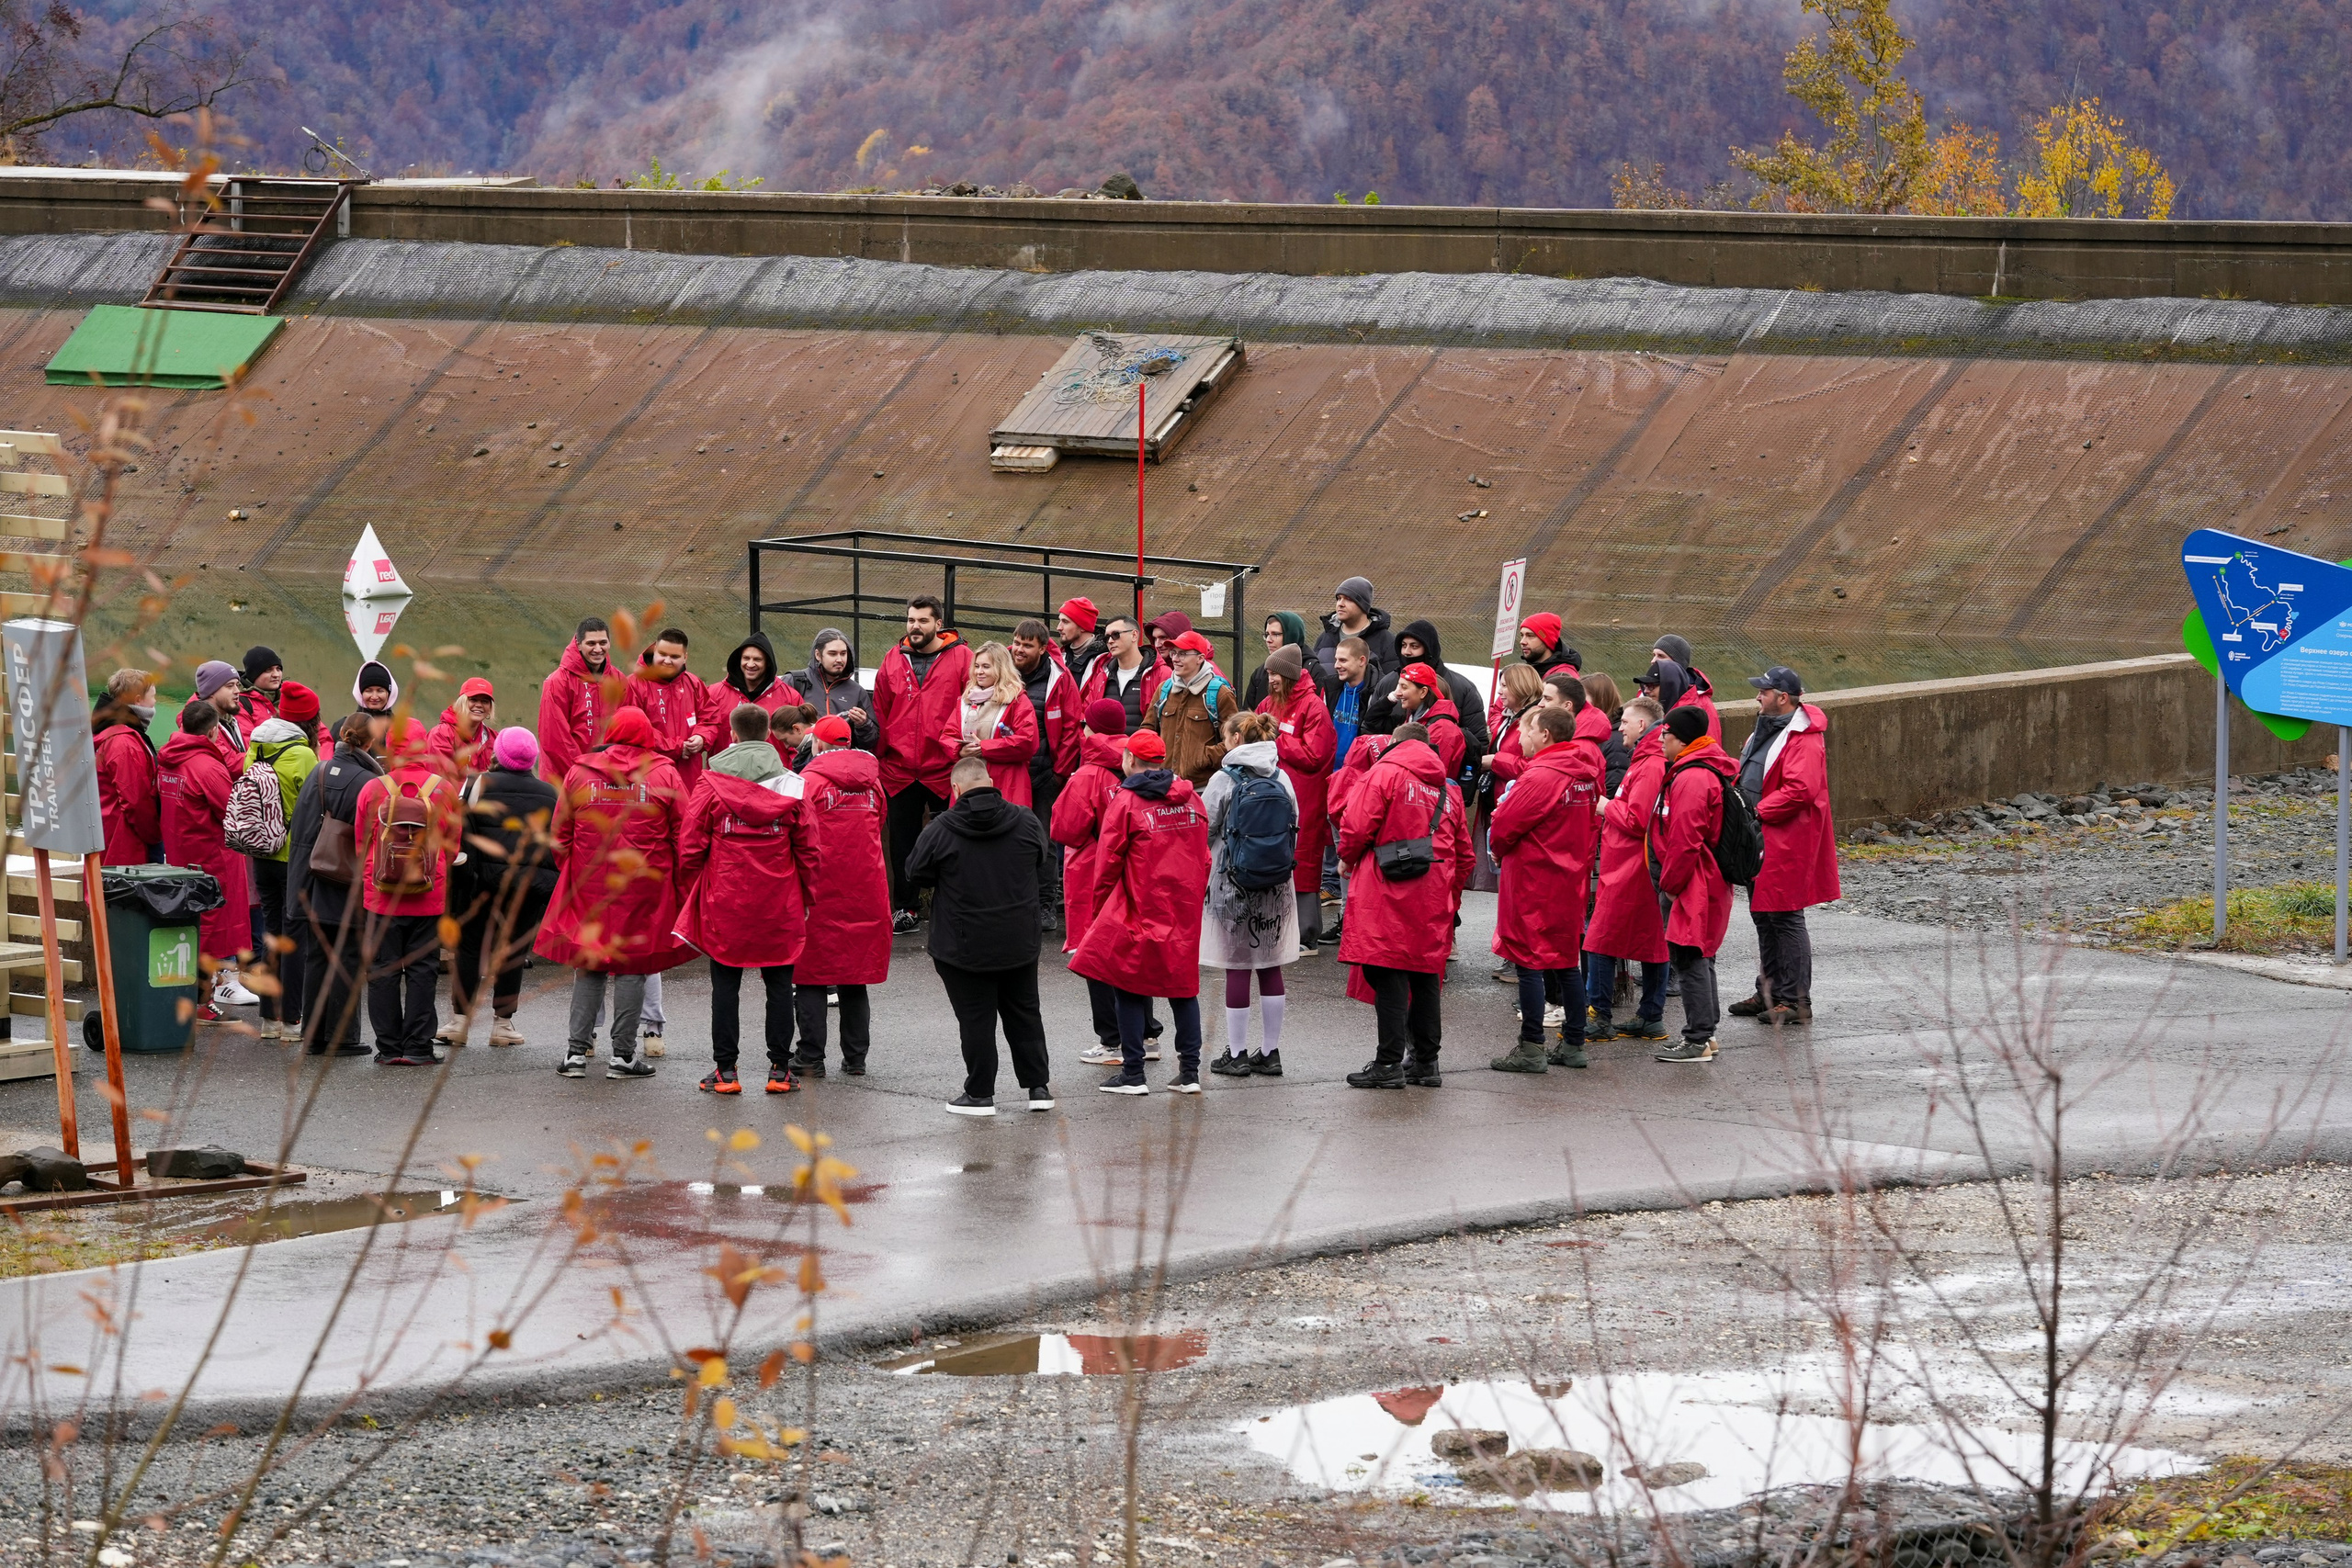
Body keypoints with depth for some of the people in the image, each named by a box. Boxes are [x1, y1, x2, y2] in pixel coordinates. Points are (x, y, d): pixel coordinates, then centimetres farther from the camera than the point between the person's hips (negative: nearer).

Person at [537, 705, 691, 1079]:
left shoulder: (580, 772, 3)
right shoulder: (663, 774, -3)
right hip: (643, 887, -2)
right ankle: (623, 1054, 5)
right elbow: (683, 835, -1)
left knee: (588, 965, 11)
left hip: (589, 885, 2)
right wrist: (678, 886, 8)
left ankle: (578, 1049, 8)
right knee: (632, 965, 5)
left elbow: (560, 834, 9)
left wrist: (570, 874, 23)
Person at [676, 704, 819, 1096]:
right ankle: (780, 1068, 8)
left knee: (725, 984, 6)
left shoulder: (710, 784, -5)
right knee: (779, 984, 8)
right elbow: (808, 849, 2)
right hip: (779, 903, 1)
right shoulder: (791, 785, -1)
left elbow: (690, 846, -4)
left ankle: (725, 1069, 5)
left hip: (724, 902, -1)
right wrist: (806, 896, 13)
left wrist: (694, 891, 9)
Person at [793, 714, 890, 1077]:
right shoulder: (870, 778, 8)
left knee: (811, 977, 2)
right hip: (865, 891, 5)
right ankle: (855, 1057, 13)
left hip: (822, 888, -5)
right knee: (855, 977, 12)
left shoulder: (810, 779, -10)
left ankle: (811, 1057, 0)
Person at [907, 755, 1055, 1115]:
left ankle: (980, 1094, 9)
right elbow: (1040, 872, 12)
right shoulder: (1025, 822, -3)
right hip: (1020, 943, 3)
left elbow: (916, 874, -2)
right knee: (1024, 1014, 16)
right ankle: (1038, 1086, 20)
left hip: (964, 946, -3)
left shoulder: (941, 829, -14)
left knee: (976, 1020, 5)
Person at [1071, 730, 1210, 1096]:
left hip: (1140, 911, -5)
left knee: (1130, 988, 2)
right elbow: (1203, 857, 12)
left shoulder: (1124, 801, -9)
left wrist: (1098, 910, 5)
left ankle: (1133, 1073, 1)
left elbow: (1108, 863, -6)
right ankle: (1190, 1071, 11)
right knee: (1183, 985, 12)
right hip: (1185, 911, 5)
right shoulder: (1190, 797, 6)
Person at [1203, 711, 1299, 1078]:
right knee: (1270, 967, 10)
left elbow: (1204, 831, -8)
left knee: (1237, 968, 1)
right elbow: (1294, 829, 8)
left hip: (1233, 883, -5)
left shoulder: (1225, 780, -11)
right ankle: (1270, 1053, 15)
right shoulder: (1282, 778, 2)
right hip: (1276, 884, 5)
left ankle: (1236, 1054, 4)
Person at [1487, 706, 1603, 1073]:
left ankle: (1531, 1049, -2)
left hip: (1534, 879, -8)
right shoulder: (1585, 774, 6)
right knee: (1567, 960, 14)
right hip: (1571, 877, 8)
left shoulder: (1540, 777, -19)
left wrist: (1500, 852, 3)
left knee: (1529, 962, -3)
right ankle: (1573, 1045, 18)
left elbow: (1503, 827, -17)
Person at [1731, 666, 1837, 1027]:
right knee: (1763, 917, 17)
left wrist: (1757, 814, -22)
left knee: (1785, 918, -7)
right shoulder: (1767, 729, 15)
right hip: (1759, 841, 10)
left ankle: (1796, 1002, -2)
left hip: (1786, 844, -10)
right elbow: (1751, 778, 27)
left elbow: (1799, 790, -27)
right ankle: (1769, 994, 27)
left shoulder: (1803, 738, -18)